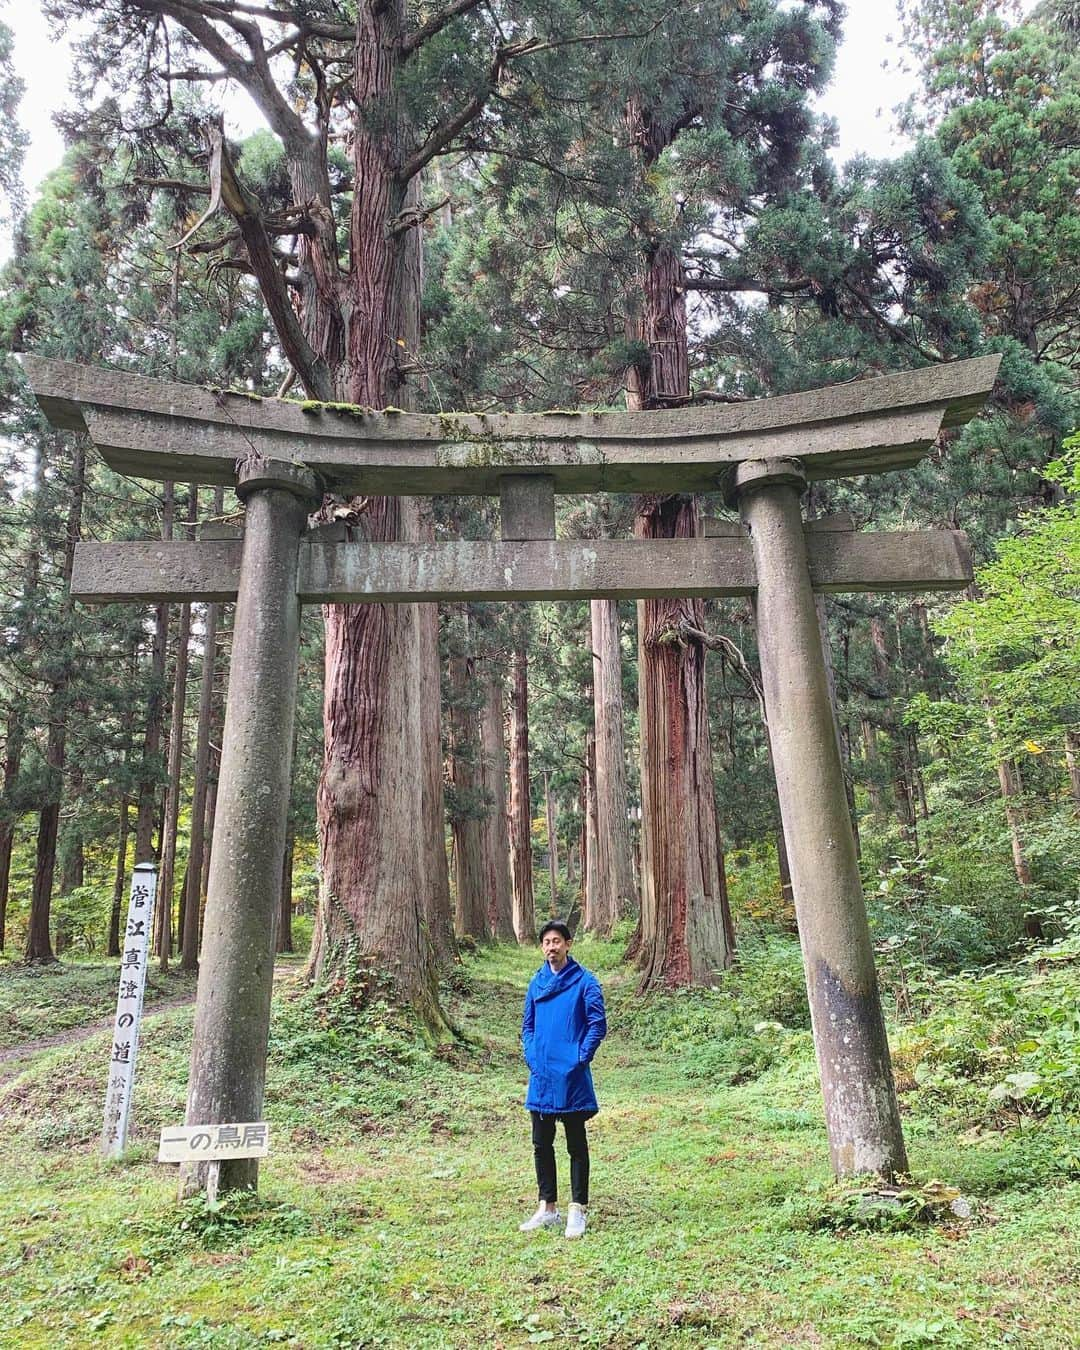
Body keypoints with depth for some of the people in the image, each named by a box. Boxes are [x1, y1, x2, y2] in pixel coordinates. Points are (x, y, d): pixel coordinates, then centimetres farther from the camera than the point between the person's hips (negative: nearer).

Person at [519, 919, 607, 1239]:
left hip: (572, 1078, -5)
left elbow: (598, 1025, -9)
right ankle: (547, 1208, 25)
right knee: (541, 1145, 12)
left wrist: (580, 1058, -14)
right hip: (541, 1077, 5)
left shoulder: (584, 981, -7)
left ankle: (577, 1211, 15)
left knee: (576, 1146, 6)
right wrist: (531, 1056, 2)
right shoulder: (537, 982, 8)